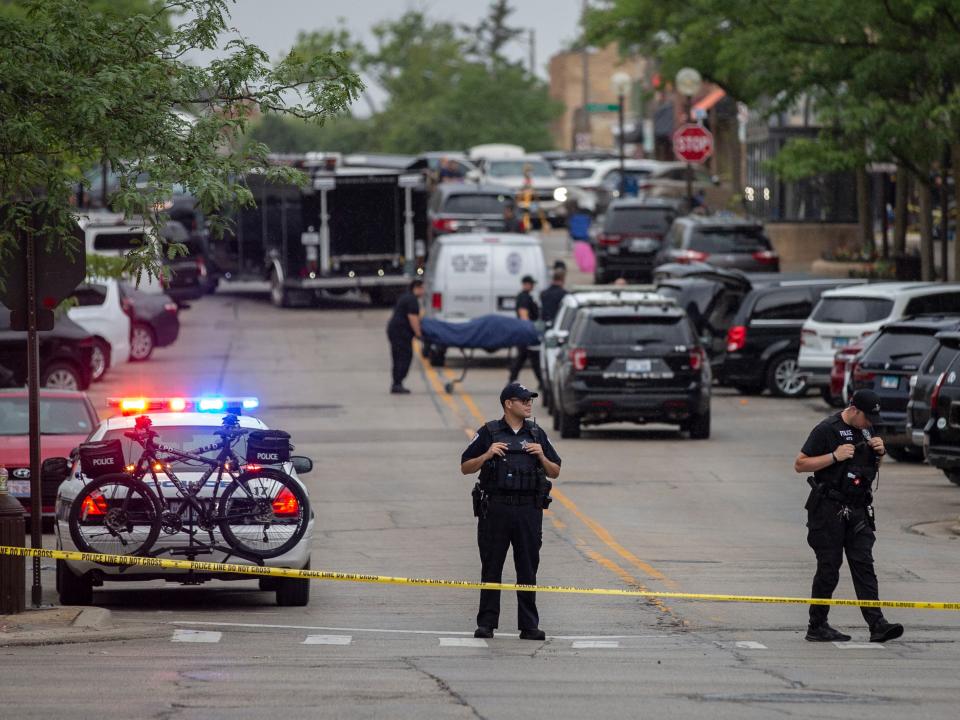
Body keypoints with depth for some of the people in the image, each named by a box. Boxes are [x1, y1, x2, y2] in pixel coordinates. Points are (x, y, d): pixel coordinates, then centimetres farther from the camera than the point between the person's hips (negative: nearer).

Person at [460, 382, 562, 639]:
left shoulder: (537, 434, 10)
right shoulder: (489, 433, 2)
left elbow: (555, 473, 13)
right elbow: (465, 468, 4)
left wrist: (541, 457, -5)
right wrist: (487, 455, -12)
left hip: (529, 510, 2)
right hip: (495, 509, -2)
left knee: (528, 570, 3)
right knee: (491, 569, 1)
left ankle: (529, 625, 6)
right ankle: (486, 623, 6)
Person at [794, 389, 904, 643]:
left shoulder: (864, 430, 13)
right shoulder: (827, 430, -9)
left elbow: (872, 465, 28)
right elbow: (800, 464, -11)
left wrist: (880, 451, 5)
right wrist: (835, 456, -20)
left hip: (858, 508, 6)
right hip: (829, 509, -6)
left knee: (864, 565, -2)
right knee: (829, 568, -2)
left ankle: (877, 624, -9)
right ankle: (817, 627, 7)